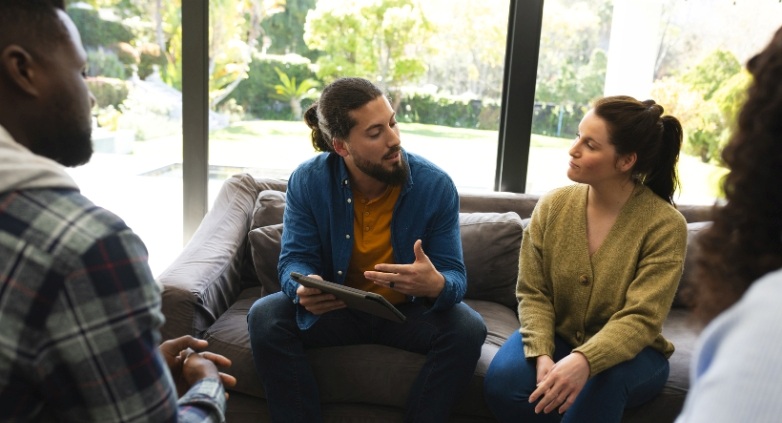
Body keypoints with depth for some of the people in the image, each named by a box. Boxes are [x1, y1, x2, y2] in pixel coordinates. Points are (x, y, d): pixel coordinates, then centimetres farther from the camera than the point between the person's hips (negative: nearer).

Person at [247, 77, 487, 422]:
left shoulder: (436, 186, -16)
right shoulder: (307, 181, -13)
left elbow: (455, 276, -15)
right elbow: (294, 260, -11)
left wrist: (436, 285, -42)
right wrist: (305, 288, -37)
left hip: (408, 312, 0)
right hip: (333, 309, 1)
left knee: (467, 328, -27)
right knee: (265, 317, -23)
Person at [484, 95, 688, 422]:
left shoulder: (665, 225, -16)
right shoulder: (552, 205, -6)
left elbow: (640, 320, -22)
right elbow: (533, 293, -5)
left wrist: (584, 361, -39)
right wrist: (542, 355, -23)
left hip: (627, 352, -2)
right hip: (557, 339, 3)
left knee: (602, 381, -37)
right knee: (502, 380, -26)